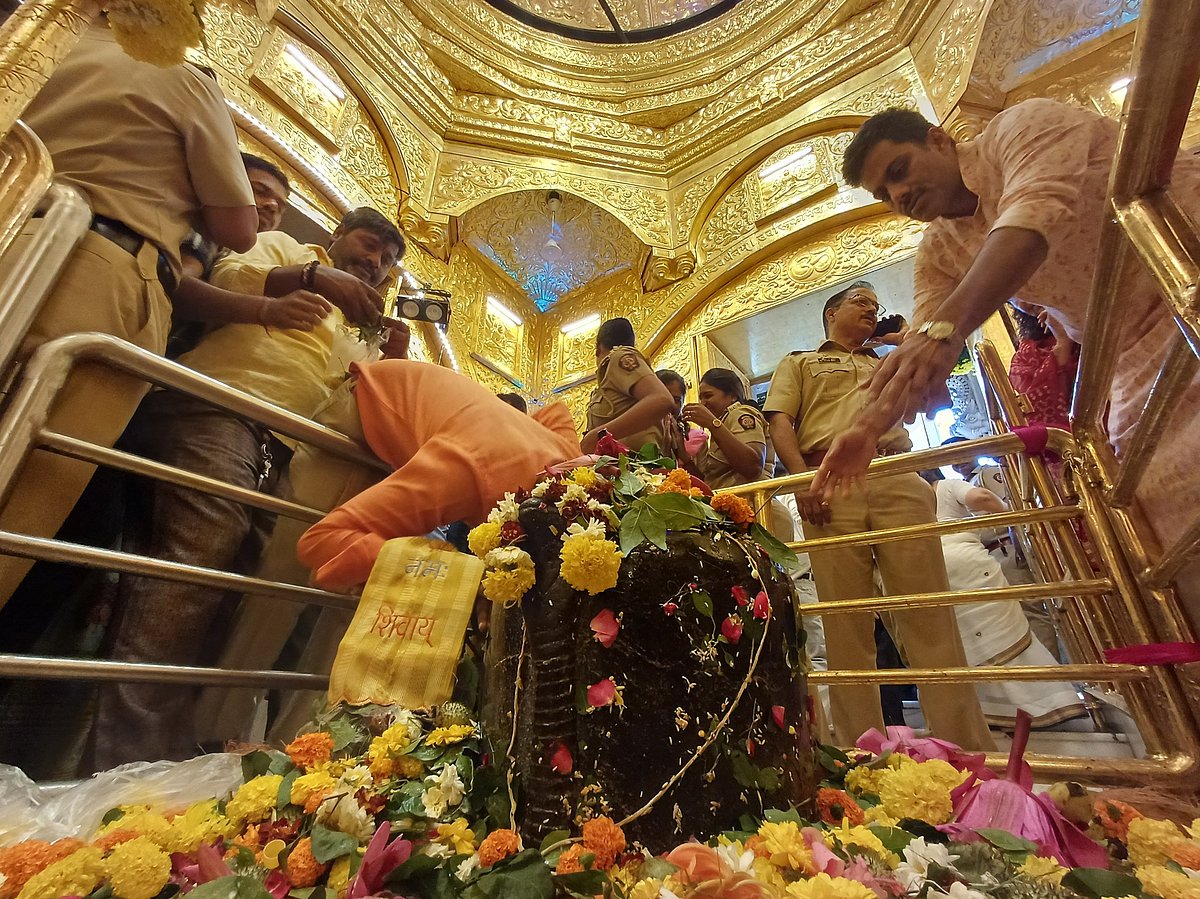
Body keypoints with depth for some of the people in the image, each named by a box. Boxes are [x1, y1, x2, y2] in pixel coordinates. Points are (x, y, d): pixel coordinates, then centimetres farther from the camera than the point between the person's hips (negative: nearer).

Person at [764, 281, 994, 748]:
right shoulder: (799, 363, 24)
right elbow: (780, 422, 6)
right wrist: (802, 477, -12)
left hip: (898, 480, 3)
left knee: (929, 612, -5)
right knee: (846, 621, -5)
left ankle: (968, 746, 3)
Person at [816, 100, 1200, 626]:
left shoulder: (1023, 126, -8)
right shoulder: (940, 253, 7)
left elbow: (1035, 213, -30)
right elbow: (917, 360, -2)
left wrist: (946, 327, -46)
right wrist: (869, 428, -16)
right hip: (1141, 361, 5)